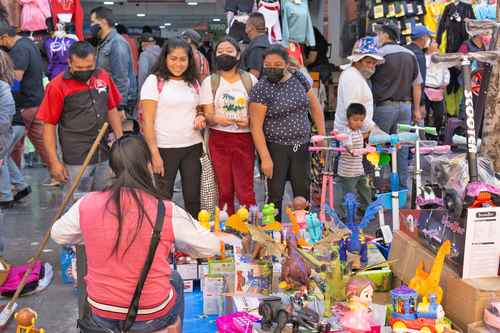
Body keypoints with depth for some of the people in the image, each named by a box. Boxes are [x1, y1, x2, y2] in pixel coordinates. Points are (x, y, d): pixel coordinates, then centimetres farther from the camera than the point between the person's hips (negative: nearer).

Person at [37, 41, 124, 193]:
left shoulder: (103, 76, 3)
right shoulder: (57, 86, -10)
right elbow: (49, 125, -7)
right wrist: (54, 162, -8)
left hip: (105, 156, 5)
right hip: (77, 160, -4)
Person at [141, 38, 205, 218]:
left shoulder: (194, 83, 10)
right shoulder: (154, 81, -5)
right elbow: (147, 121, -8)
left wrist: (201, 117, -1)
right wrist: (154, 153, -15)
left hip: (193, 147, 4)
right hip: (165, 149, -4)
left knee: (193, 198, 7)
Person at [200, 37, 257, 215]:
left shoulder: (250, 80, 6)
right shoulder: (209, 82, 5)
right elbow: (208, 115, 0)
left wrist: (249, 120, -13)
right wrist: (216, 119, -24)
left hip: (244, 139, -1)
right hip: (219, 139, 1)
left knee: (245, 190, -5)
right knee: (224, 190, 5)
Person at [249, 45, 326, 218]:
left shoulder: (299, 78, 3)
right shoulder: (261, 88, -10)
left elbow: (314, 106, 14)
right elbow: (256, 126, -13)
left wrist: (322, 135, 8)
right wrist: (265, 158, -17)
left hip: (302, 147, 4)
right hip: (276, 149, -4)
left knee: (302, 194, 10)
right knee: (275, 195, 0)